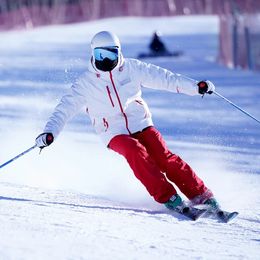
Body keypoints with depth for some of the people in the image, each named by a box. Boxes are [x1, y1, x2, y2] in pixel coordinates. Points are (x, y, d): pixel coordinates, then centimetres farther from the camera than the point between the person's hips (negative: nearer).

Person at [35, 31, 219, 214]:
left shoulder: (131, 68, 2)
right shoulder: (86, 83, -1)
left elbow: (162, 77, 4)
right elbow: (66, 108, -2)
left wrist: (195, 86, -1)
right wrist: (50, 132, -16)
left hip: (141, 124, 2)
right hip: (115, 134, -1)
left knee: (165, 158, -19)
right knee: (135, 151, -31)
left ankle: (201, 195, -15)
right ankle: (168, 198, -30)